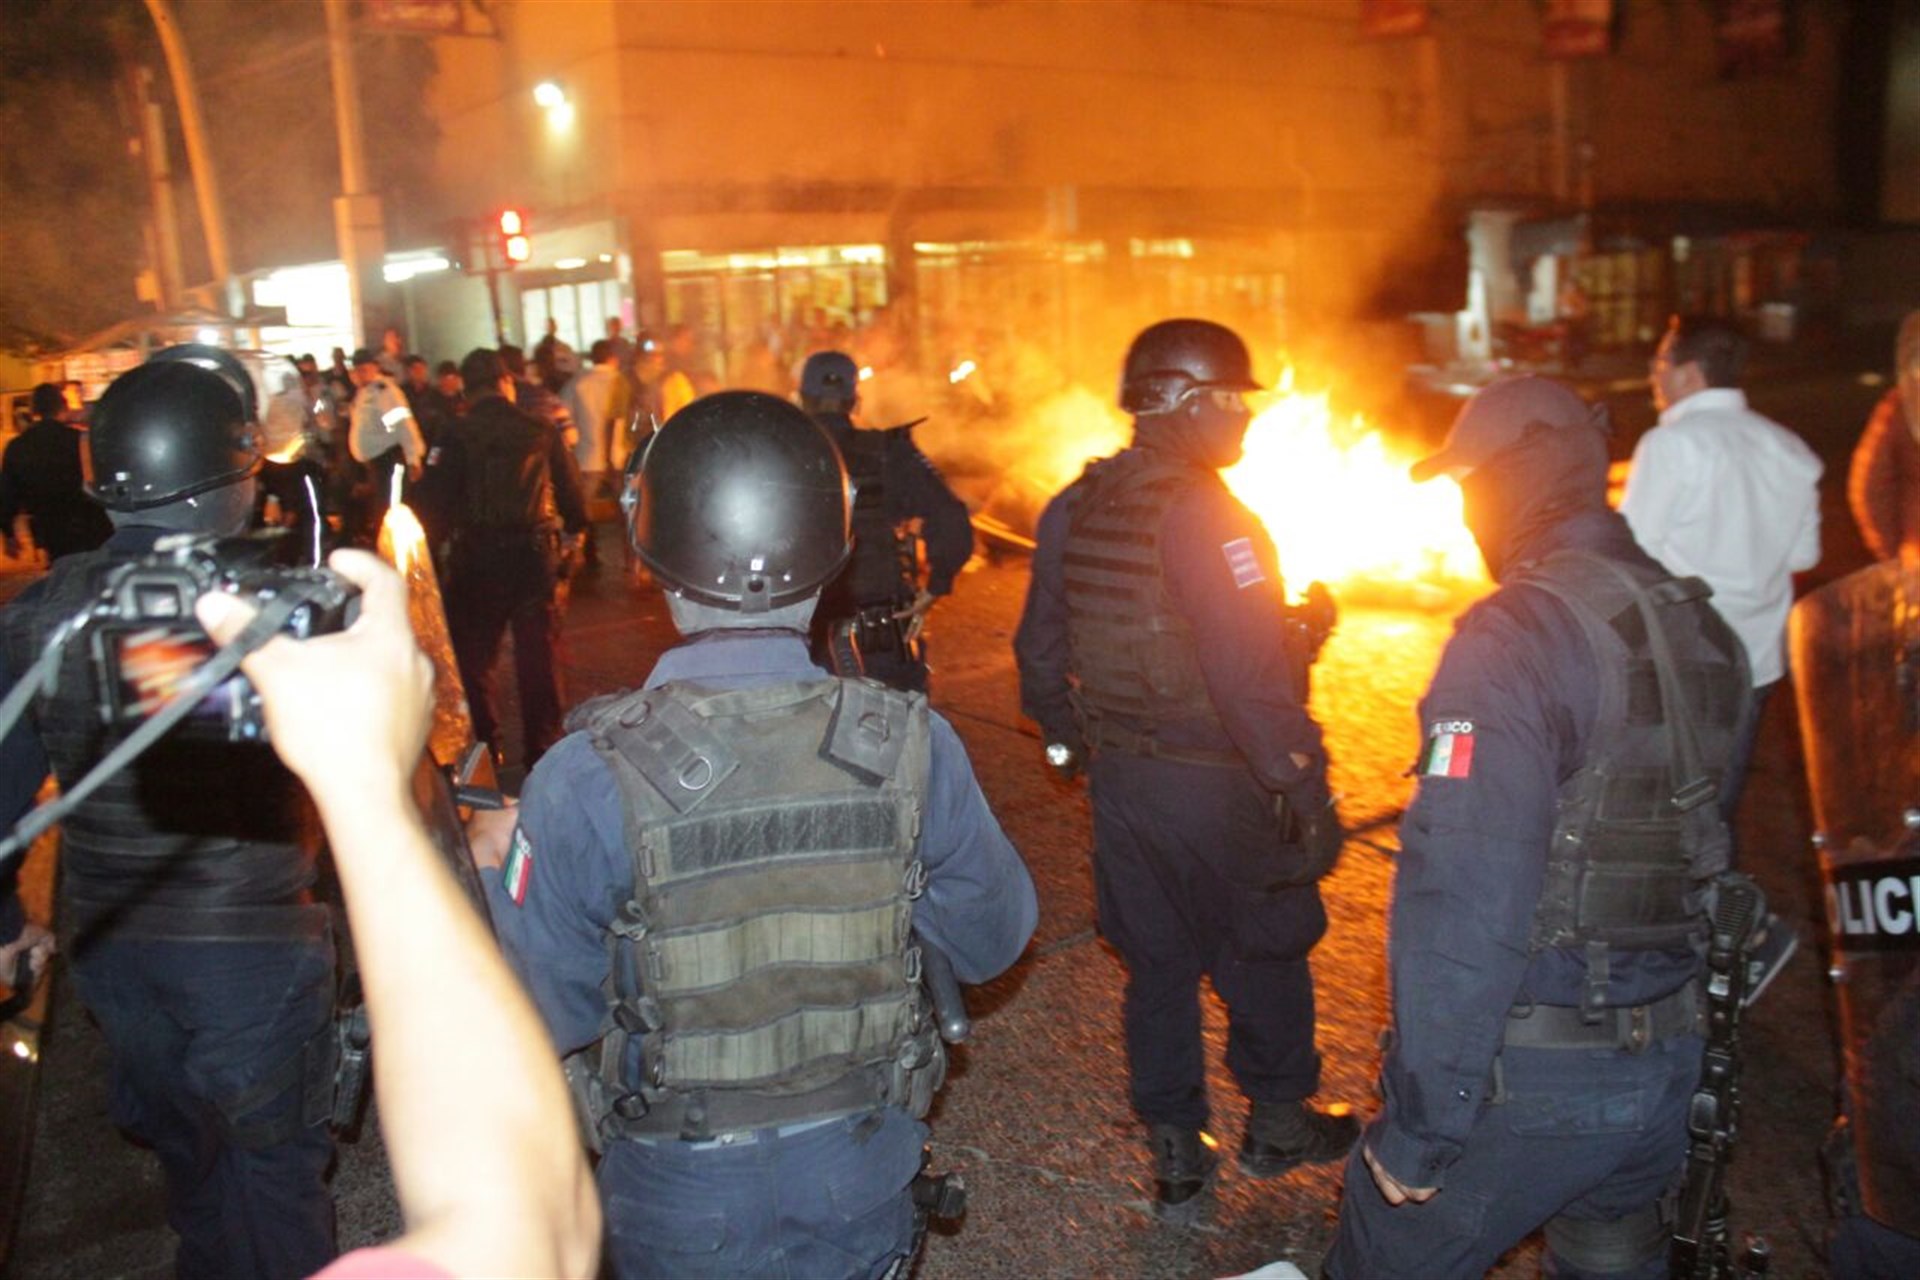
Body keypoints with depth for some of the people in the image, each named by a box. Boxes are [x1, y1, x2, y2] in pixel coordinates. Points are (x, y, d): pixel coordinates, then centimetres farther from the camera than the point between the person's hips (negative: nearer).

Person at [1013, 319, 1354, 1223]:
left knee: (1155, 963, 16)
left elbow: (1039, 646, 11)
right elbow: (1252, 675, -26)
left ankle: (1175, 1157, 27)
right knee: (1263, 953, 16)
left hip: (1118, 775, 6)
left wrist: (1067, 738, 24)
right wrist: (1305, 791, -19)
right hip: (1215, 785, -6)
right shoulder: (1205, 518, -21)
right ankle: (1278, 1121, 35)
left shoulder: (1073, 510, 3)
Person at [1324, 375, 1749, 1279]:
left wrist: (1420, 1129, -19)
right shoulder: (1700, 626, 4)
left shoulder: (1511, 640, -21)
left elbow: (1461, 907, -25)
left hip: (1534, 1076, -7)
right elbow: (1698, 841, 10)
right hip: (1670, 1062, 7)